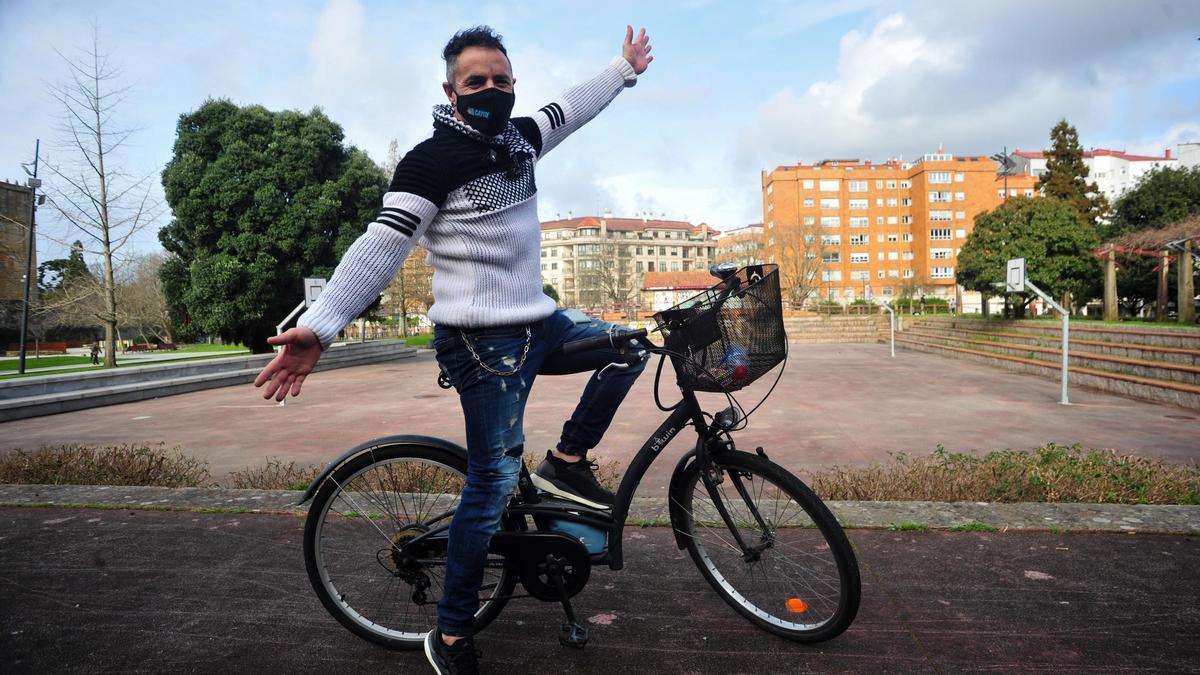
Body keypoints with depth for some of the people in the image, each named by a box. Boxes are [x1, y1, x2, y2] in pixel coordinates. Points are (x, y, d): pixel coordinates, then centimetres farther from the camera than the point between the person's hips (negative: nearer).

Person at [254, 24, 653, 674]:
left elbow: (571, 107, 29)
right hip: (482, 342, -8)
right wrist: (317, 329, -28)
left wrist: (625, 68, 40)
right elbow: (378, 249, -19)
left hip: (539, 324, 8)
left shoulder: (520, 137, 10)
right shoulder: (431, 160, -12)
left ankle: (565, 462, 18)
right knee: (492, 482, -5)